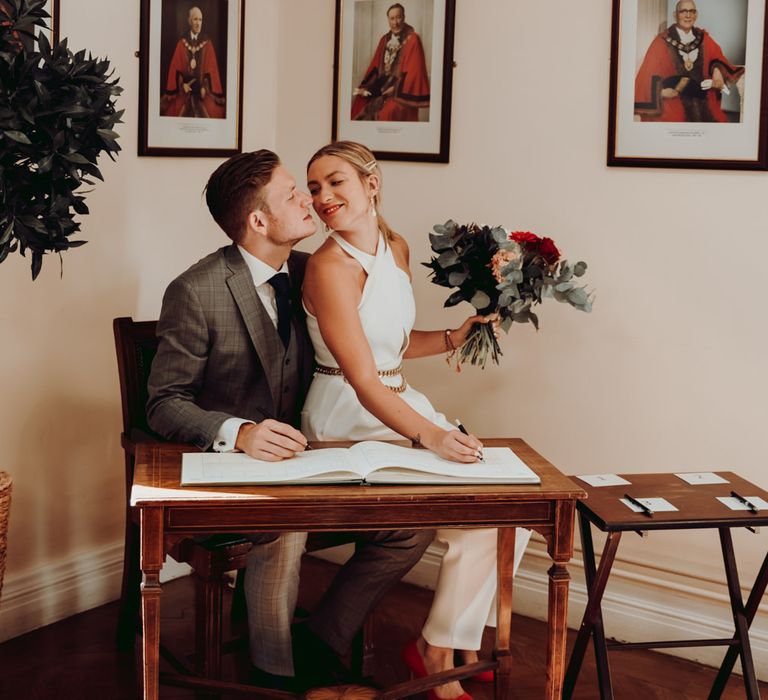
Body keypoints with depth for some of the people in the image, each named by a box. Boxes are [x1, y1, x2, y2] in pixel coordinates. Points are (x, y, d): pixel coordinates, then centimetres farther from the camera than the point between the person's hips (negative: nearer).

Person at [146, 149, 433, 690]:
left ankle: (317, 648, 2)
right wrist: (240, 433, -31)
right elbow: (165, 404, -13)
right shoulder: (195, 292, -15)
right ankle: (274, 675, -12)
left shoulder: (309, 272, 5)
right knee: (285, 528, -36)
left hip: (298, 456, 6)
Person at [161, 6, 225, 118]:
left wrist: (206, 87, -12)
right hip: (184, 91, 1)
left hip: (201, 89, -1)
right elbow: (175, 67, 2)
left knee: (202, 116, -1)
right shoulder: (182, 43, 3)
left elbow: (212, 69, -4)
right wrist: (182, 84, -9)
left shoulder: (207, 43, 0)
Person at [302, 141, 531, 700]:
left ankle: (455, 642, 11)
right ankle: (437, 652, 5)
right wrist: (429, 434, -36)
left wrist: (458, 336, 5)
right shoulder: (331, 267, -18)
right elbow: (363, 381, -24)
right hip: (349, 419, -8)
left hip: (400, 402, 8)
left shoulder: (397, 248, 7)